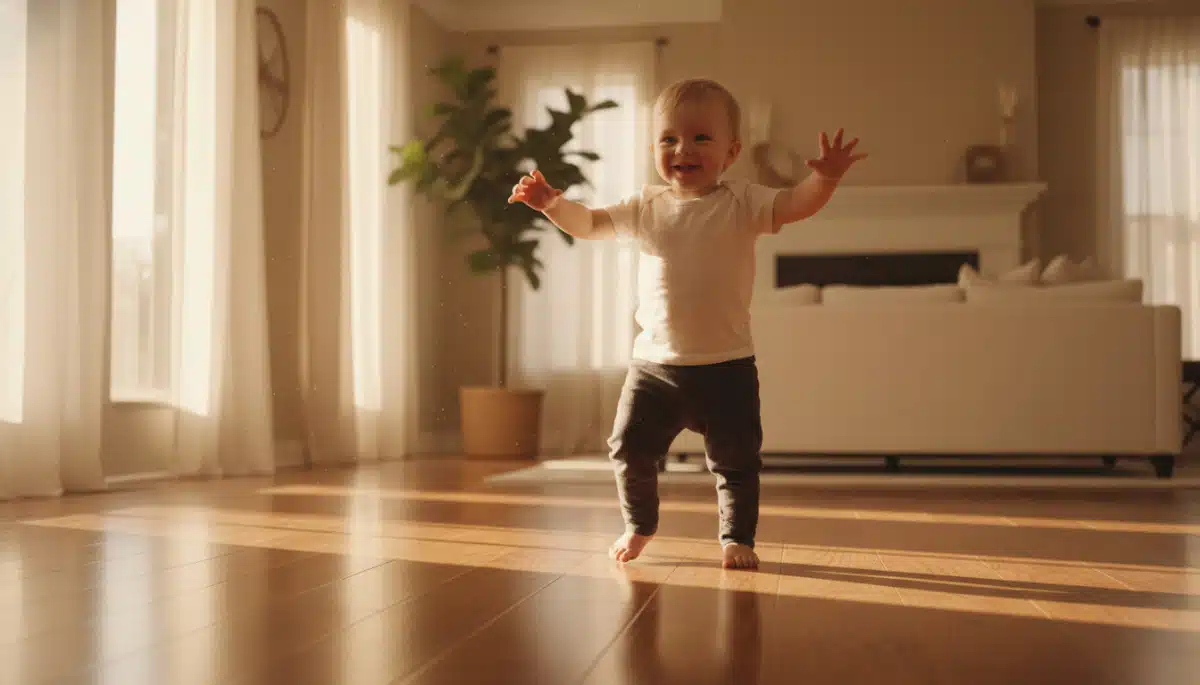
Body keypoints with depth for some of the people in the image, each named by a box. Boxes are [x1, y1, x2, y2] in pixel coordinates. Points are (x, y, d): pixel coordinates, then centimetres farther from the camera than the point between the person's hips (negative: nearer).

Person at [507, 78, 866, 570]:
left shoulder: (742, 204, -5)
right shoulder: (646, 208, 4)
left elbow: (793, 205, -18)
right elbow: (588, 224, 10)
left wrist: (824, 179, -38)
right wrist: (552, 203, -8)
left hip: (726, 366, -2)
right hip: (653, 363, 3)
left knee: (735, 460, 4)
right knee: (630, 448, 7)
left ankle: (737, 537, 24)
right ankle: (638, 525, 32)